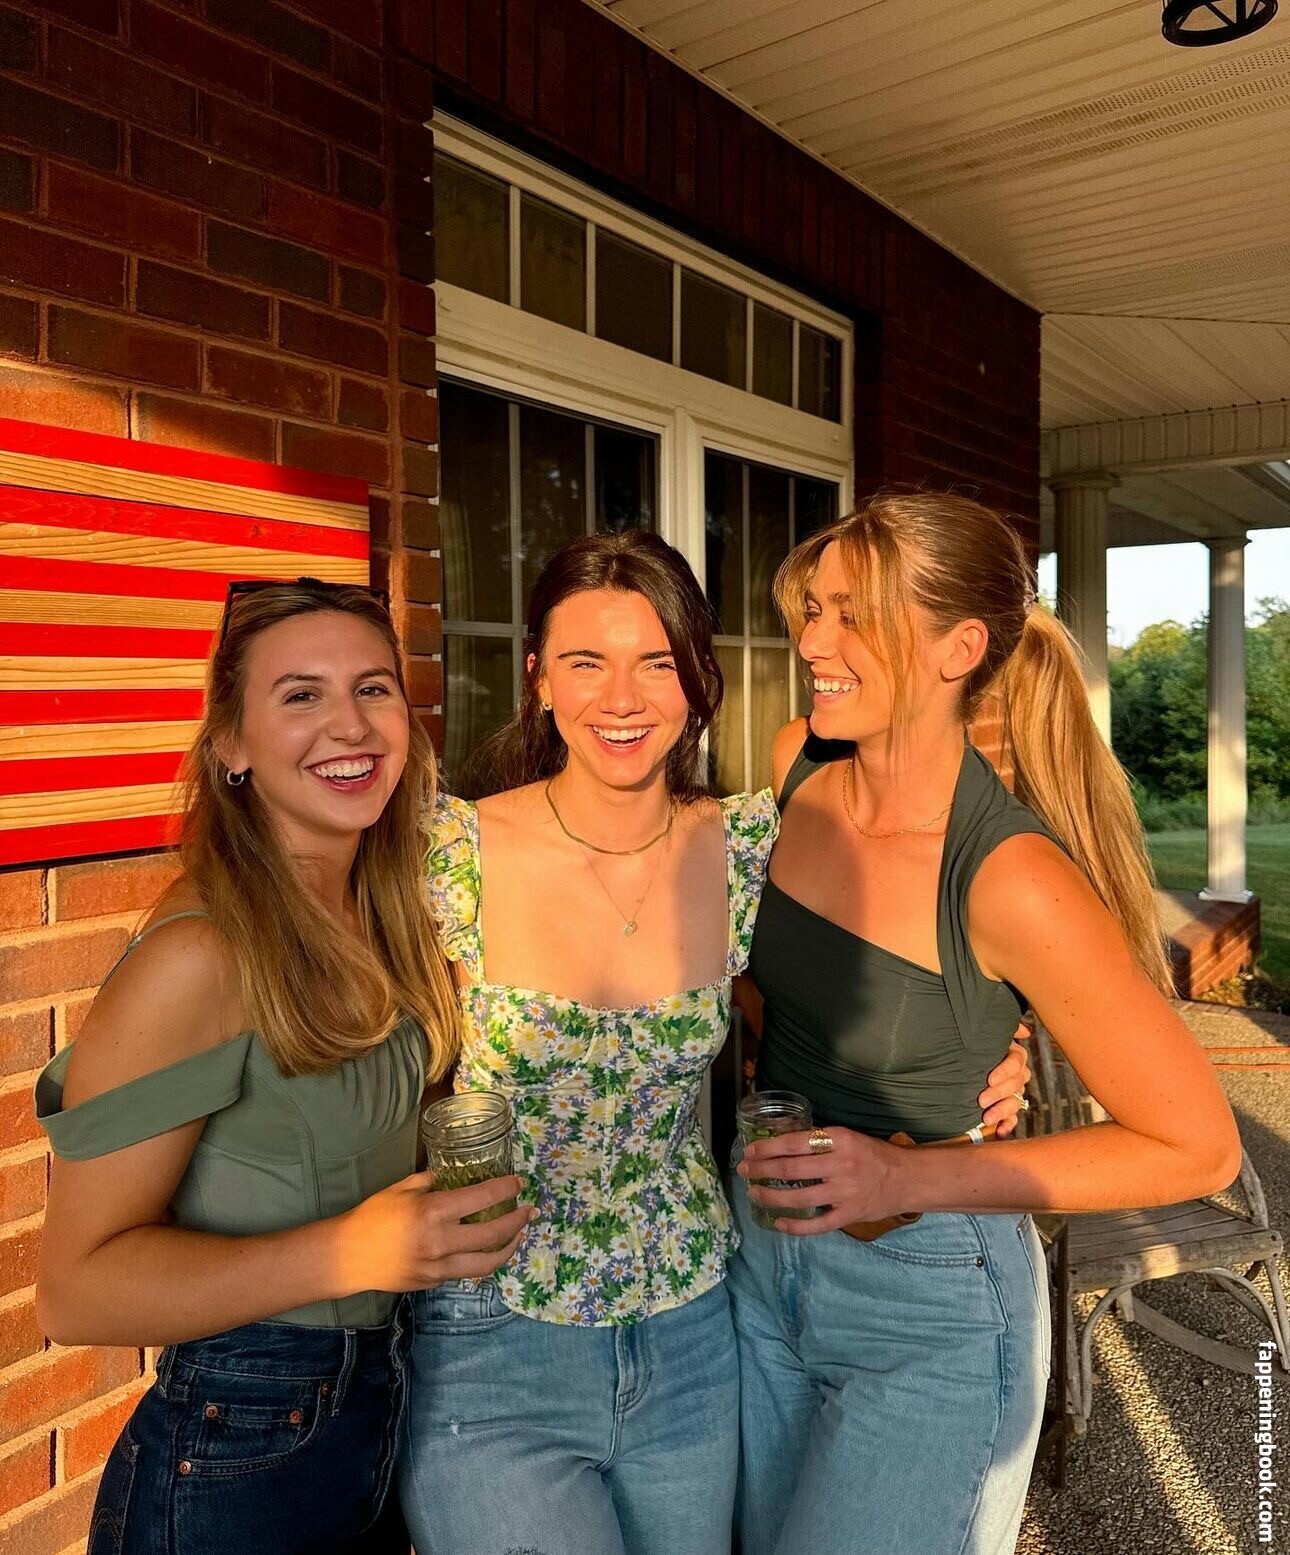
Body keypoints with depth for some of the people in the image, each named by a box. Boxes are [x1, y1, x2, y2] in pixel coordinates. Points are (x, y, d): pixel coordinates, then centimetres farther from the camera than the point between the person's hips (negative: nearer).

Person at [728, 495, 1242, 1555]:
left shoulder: (1013, 880, -27)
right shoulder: (799, 766, -9)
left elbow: (1198, 1149, -18)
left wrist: (909, 1178, -23)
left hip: (928, 1314, -6)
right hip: (761, 1255, 6)